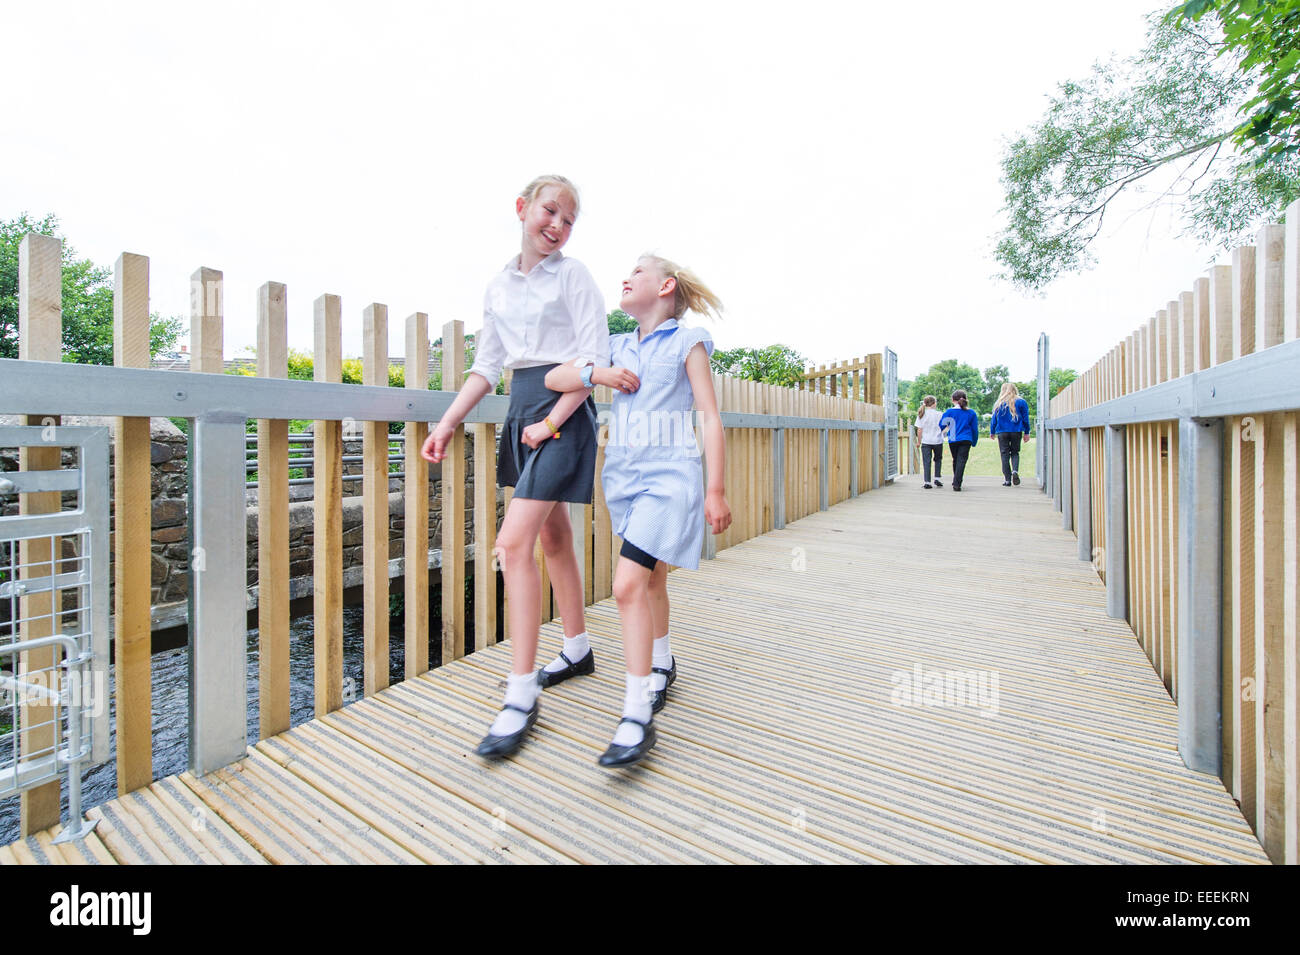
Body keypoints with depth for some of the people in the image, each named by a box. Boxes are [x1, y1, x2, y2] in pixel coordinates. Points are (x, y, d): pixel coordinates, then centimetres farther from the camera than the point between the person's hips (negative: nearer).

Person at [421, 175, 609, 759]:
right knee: (552, 536, 13)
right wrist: (447, 423, 7)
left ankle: (521, 697, -5)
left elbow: (594, 360, -9)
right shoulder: (498, 286, 16)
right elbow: (487, 365, 16)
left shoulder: (573, 275, -1)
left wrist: (551, 422, -17)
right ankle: (577, 647, 32)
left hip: (564, 409, -7)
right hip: (522, 407, 7)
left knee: (514, 542, -16)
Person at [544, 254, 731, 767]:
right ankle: (662, 665, 39)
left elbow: (710, 418, -3)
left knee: (629, 584, -17)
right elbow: (553, 378, 12)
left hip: (670, 473, -6)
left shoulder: (687, 342, 1)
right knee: (651, 579, 18)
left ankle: (637, 715, -7)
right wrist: (597, 374, -7)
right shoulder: (617, 347, 15)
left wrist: (715, 490, -8)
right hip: (624, 470, 6)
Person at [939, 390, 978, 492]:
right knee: (961, 461, -4)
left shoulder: (949, 412, -2)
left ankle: (955, 482, 28)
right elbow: (975, 429, 10)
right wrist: (974, 442, 20)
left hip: (953, 440, 0)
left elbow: (941, 425, 2)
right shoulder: (971, 413, 5)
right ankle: (957, 484, -15)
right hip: (966, 440, 0)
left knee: (956, 460, 16)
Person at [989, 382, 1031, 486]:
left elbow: (994, 419, 5)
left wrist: (992, 432, 15)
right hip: (1016, 431, 1)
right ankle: (1015, 471, -14)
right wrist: (1026, 433, 11)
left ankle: (1007, 479, -1)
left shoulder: (999, 404, 1)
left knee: (1005, 454, 2)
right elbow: (1025, 418, 4)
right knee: (1015, 452, 13)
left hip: (1002, 432, -1)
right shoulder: (1021, 402, 2)